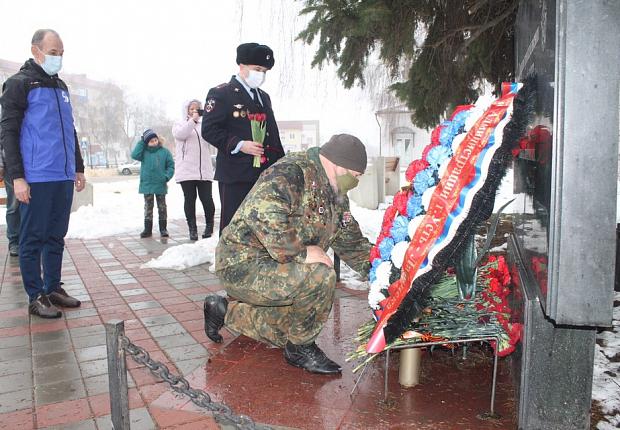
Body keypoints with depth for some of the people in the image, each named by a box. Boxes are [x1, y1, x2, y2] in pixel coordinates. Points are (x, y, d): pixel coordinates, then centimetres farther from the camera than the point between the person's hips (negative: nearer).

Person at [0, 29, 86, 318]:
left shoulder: (61, 87, 18)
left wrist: (78, 168, 21)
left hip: (64, 177, 7)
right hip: (36, 179, -7)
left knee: (56, 236, 12)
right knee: (33, 239, 1)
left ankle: (53, 288, 22)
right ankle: (36, 297, 9)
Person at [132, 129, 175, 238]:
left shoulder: (164, 152, 0)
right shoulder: (144, 152, 2)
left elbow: (171, 166, 2)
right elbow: (134, 155, -16)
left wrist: (167, 176, -14)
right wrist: (141, 142, -10)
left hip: (161, 185, -1)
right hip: (147, 184, 1)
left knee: (162, 207, 7)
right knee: (148, 207, 8)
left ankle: (163, 229, 15)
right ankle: (148, 229, 14)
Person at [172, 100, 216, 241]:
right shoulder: (180, 124, 12)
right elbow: (180, 134, -10)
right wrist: (193, 120, -15)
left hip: (204, 169, 1)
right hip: (186, 169, -1)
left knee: (206, 198, -4)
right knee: (190, 199, 1)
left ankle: (209, 226, 14)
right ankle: (192, 229, 7)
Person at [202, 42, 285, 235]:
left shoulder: (264, 97, 20)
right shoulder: (220, 94, -3)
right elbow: (209, 130, -10)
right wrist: (239, 145, -20)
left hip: (265, 174, 7)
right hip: (235, 175, -7)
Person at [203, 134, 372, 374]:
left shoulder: (336, 197, 10)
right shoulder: (291, 172, -22)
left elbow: (351, 242, 15)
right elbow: (263, 215, -38)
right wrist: (302, 252, -32)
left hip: (274, 266, 10)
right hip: (243, 265, -10)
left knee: (285, 325, 16)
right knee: (320, 277, -27)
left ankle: (223, 310, 30)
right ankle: (301, 347, -5)